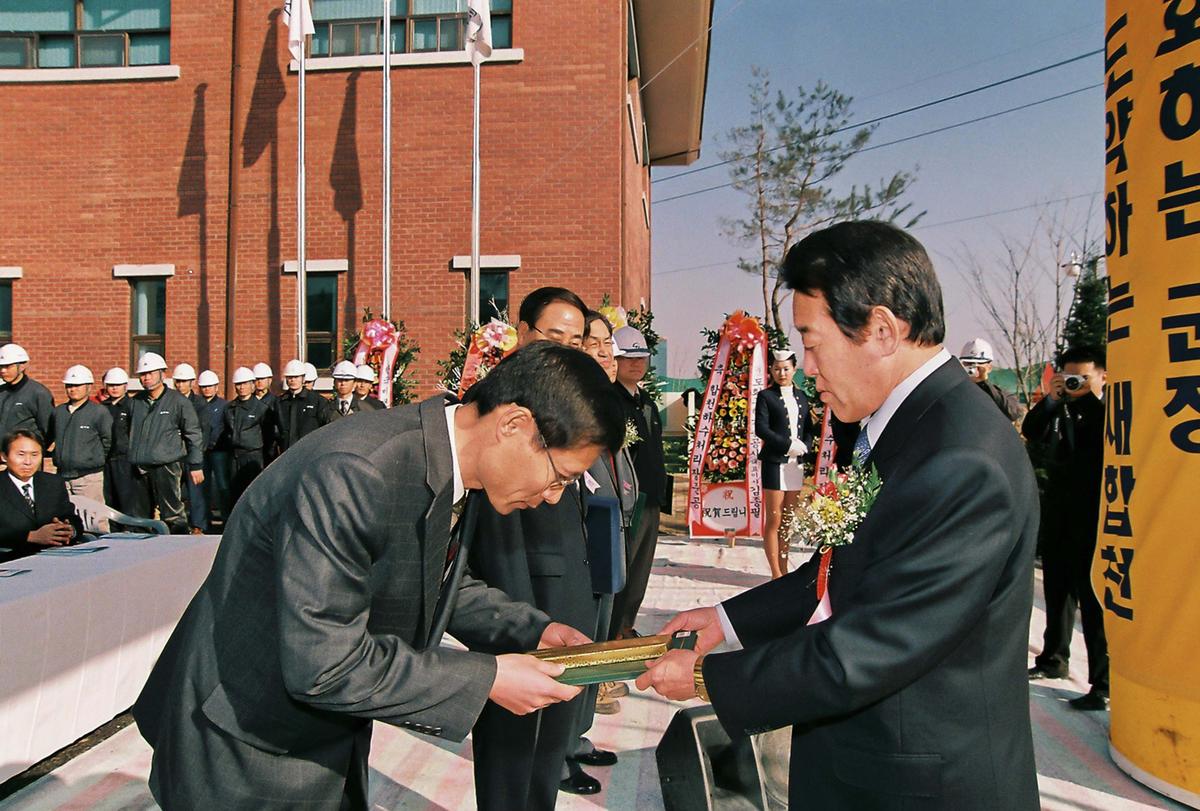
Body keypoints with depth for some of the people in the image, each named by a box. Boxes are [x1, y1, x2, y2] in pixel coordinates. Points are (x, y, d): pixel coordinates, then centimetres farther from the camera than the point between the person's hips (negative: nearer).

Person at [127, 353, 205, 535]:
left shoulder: (178, 401, -2)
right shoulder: (136, 402, 13)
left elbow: (194, 435, -1)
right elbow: (130, 433, 21)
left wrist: (196, 465, -5)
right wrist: (131, 457, 15)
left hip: (167, 466, -5)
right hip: (139, 468, 6)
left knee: (172, 516, -8)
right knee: (141, 517, 12)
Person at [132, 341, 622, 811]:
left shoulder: (452, 465, -4)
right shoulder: (353, 473, -32)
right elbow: (321, 666, -31)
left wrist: (530, 630, -1)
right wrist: (486, 679, -25)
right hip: (249, 755, -7)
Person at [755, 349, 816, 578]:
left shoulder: (801, 397, 15)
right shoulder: (766, 396, -1)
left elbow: (809, 428, 15)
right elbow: (761, 429, -10)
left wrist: (805, 446, -5)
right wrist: (789, 444, -15)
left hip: (796, 463, 5)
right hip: (775, 462, -5)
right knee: (774, 520, -3)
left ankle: (784, 570, 15)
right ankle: (776, 573, 2)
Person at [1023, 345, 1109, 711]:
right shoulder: (1060, 410, 11)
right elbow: (1030, 432, -1)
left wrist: (1092, 398, -18)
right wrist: (1051, 399, -11)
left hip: (1095, 516, -6)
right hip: (1058, 514, 6)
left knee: (1093, 597, -8)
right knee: (1057, 589, 18)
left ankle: (1104, 684, -2)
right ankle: (1054, 659, 34)